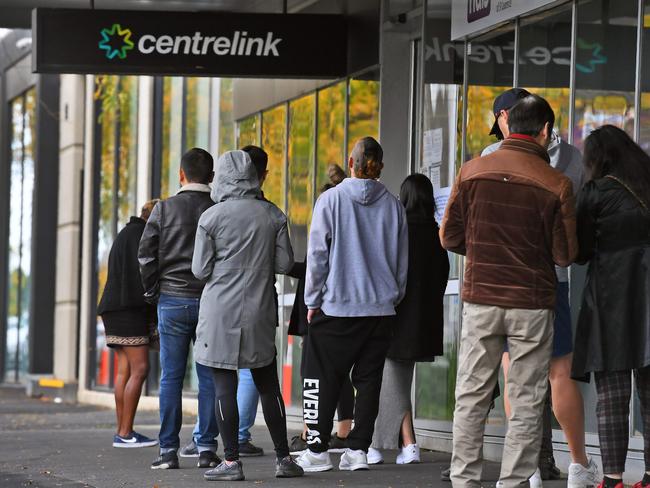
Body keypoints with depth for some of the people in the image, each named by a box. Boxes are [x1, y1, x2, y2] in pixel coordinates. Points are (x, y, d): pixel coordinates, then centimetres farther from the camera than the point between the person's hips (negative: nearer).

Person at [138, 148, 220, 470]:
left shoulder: (164, 209, -1)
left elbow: (146, 254, -2)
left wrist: (153, 293, 8)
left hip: (172, 301, 0)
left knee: (171, 377, 2)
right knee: (209, 376, 5)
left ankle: (169, 450, 1)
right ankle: (206, 448, 3)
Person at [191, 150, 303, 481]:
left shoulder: (211, 217, -7)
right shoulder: (272, 215, 2)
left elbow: (200, 270, -5)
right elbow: (285, 263, 3)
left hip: (221, 311, -3)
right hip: (260, 312, 3)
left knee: (224, 387, 0)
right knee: (268, 386, 12)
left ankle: (231, 461, -2)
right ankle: (283, 458, 14)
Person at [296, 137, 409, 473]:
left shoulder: (331, 200, -6)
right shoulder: (393, 206, 4)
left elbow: (317, 254, -5)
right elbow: (402, 261, 9)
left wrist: (312, 300, 3)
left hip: (336, 306, -3)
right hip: (381, 307, 3)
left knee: (322, 380, 3)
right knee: (368, 381, 7)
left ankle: (317, 450, 0)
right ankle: (358, 450, 5)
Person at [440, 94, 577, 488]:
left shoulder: (473, 171, -5)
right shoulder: (556, 184, -11)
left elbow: (450, 237, 0)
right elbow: (565, 255, -6)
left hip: (480, 299, 2)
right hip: (531, 304, -2)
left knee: (472, 396, 11)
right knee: (526, 403, 7)